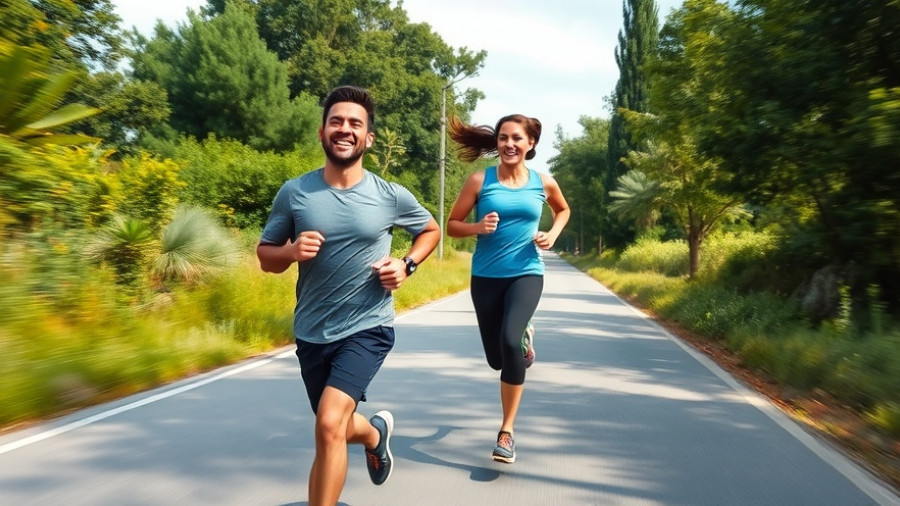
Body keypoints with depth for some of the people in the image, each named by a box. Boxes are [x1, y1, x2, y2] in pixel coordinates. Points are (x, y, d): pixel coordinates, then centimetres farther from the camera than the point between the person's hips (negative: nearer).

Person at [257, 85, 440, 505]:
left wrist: (407, 265, -7)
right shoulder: (293, 193, -6)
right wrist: (291, 251, -20)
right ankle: (377, 433, 57)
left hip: (367, 328, -3)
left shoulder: (391, 196, -7)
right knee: (337, 428, 20)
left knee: (330, 424, -22)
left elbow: (431, 230, 12)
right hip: (311, 333, 3)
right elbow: (265, 257, 3)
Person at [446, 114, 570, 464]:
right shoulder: (480, 180, -3)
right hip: (486, 276, 1)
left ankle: (507, 431, -9)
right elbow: (452, 226, 1)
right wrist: (478, 227, -19)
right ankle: (522, 335, 48)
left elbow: (563, 210, 22)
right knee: (497, 358, 9)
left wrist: (553, 234, 3)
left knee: (510, 343, -25)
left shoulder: (544, 183, 1)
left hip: (527, 274, -1)